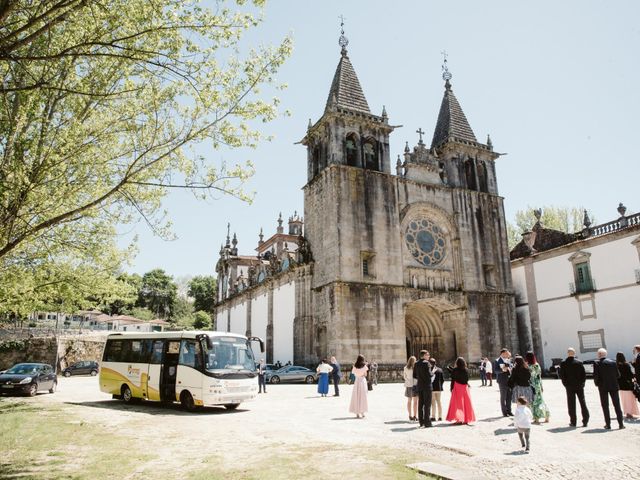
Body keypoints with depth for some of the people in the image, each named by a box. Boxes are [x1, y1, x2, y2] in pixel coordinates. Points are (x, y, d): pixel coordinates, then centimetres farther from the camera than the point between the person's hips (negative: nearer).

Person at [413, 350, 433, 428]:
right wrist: (433, 373, 1)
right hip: (427, 386, -7)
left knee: (420, 404, 9)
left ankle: (421, 422, 12)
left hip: (419, 386, 7)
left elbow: (414, 376, 10)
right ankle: (427, 422, -1)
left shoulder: (416, 364, 8)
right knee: (427, 404, -2)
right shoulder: (426, 363, -13)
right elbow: (429, 374, -19)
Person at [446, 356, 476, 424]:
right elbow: (467, 379, 3)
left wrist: (451, 388, 2)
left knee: (457, 403, -1)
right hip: (464, 387, 3)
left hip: (457, 387, -2)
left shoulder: (455, 370, -8)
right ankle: (466, 419, 13)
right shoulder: (466, 370, -3)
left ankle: (459, 419, -10)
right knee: (466, 402, 10)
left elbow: (453, 380, -6)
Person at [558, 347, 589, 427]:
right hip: (579, 386, 1)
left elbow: (561, 375, -9)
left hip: (569, 386, -1)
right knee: (582, 403, 10)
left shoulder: (563, 363, -7)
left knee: (571, 404, 6)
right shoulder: (579, 362, -5)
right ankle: (585, 421, 9)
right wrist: (581, 382, 5)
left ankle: (573, 421, 8)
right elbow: (584, 374, -6)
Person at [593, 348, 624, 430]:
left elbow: (595, 375, -12)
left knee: (605, 406, 5)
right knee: (617, 405, 8)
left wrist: (596, 383, 5)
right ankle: (621, 424, 6)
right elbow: (618, 375, 2)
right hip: (614, 386, 3)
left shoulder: (597, 363, -7)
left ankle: (608, 424, 4)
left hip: (603, 386, -3)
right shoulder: (613, 362, 3)